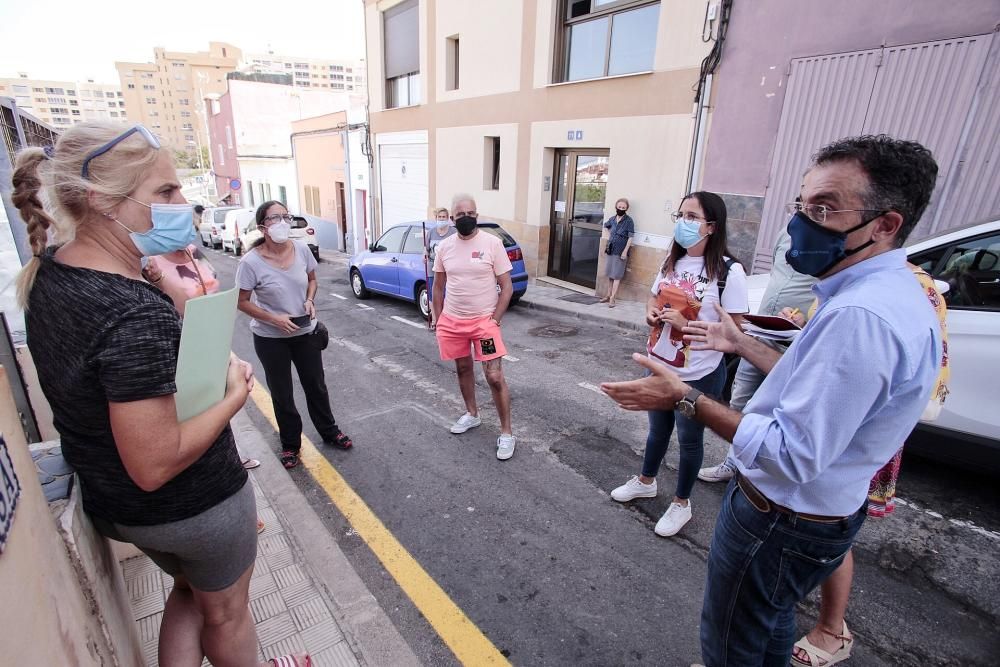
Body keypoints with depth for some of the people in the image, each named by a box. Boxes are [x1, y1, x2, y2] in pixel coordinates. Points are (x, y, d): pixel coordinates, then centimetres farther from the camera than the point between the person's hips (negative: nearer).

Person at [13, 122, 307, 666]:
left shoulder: (48, 271, -6)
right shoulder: (137, 316, -34)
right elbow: (154, 466, -31)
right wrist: (235, 396, -19)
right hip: (193, 505, -7)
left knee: (189, 590, 33)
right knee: (226, 611, 22)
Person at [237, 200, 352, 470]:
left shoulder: (302, 249, -8)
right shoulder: (251, 262, -18)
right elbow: (242, 302, -10)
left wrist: (310, 300, -10)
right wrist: (274, 319, -22)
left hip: (305, 332, 3)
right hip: (271, 338, -3)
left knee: (316, 386, 15)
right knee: (281, 394, 11)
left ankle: (329, 432, 35)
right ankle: (290, 444, 31)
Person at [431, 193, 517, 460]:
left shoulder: (492, 243, -9)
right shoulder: (445, 246, 3)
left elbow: (507, 286, -7)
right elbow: (438, 285, 12)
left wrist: (495, 320, -12)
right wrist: (437, 319, 7)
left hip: (483, 320, -4)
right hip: (452, 321, 5)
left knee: (495, 377, -7)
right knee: (463, 368, 18)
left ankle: (507, 433, 6)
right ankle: (472, 414, 40)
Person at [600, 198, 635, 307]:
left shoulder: (628, 220, -8)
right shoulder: (612, 219, 7)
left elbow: (630, 237, -12)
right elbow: (606, 226, 29)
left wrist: (625, 251, -17)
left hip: (620, 252, -6)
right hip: (610, 250, 6)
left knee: (617, 276, -4)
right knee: (610, 274, 14)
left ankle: (612, 298, -4)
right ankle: (608, 295, 24)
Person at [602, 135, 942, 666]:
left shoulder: (860, 316, -33)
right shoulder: (891, 292, 1)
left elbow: (792, 455, -33)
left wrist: (685, 398, -29)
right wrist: (742, 343, 15)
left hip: (782, 522, -10)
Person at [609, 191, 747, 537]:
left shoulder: (728, 272, -18)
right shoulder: (671, 261, 2)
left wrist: (685, 325, -27)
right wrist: (651, 313, -7)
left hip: (699, 376, -6)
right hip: (659, 366, 6)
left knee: (689, 438, 14)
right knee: (658, 429, 24)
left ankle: (681, 503, 36)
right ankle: (645, 481, 48)